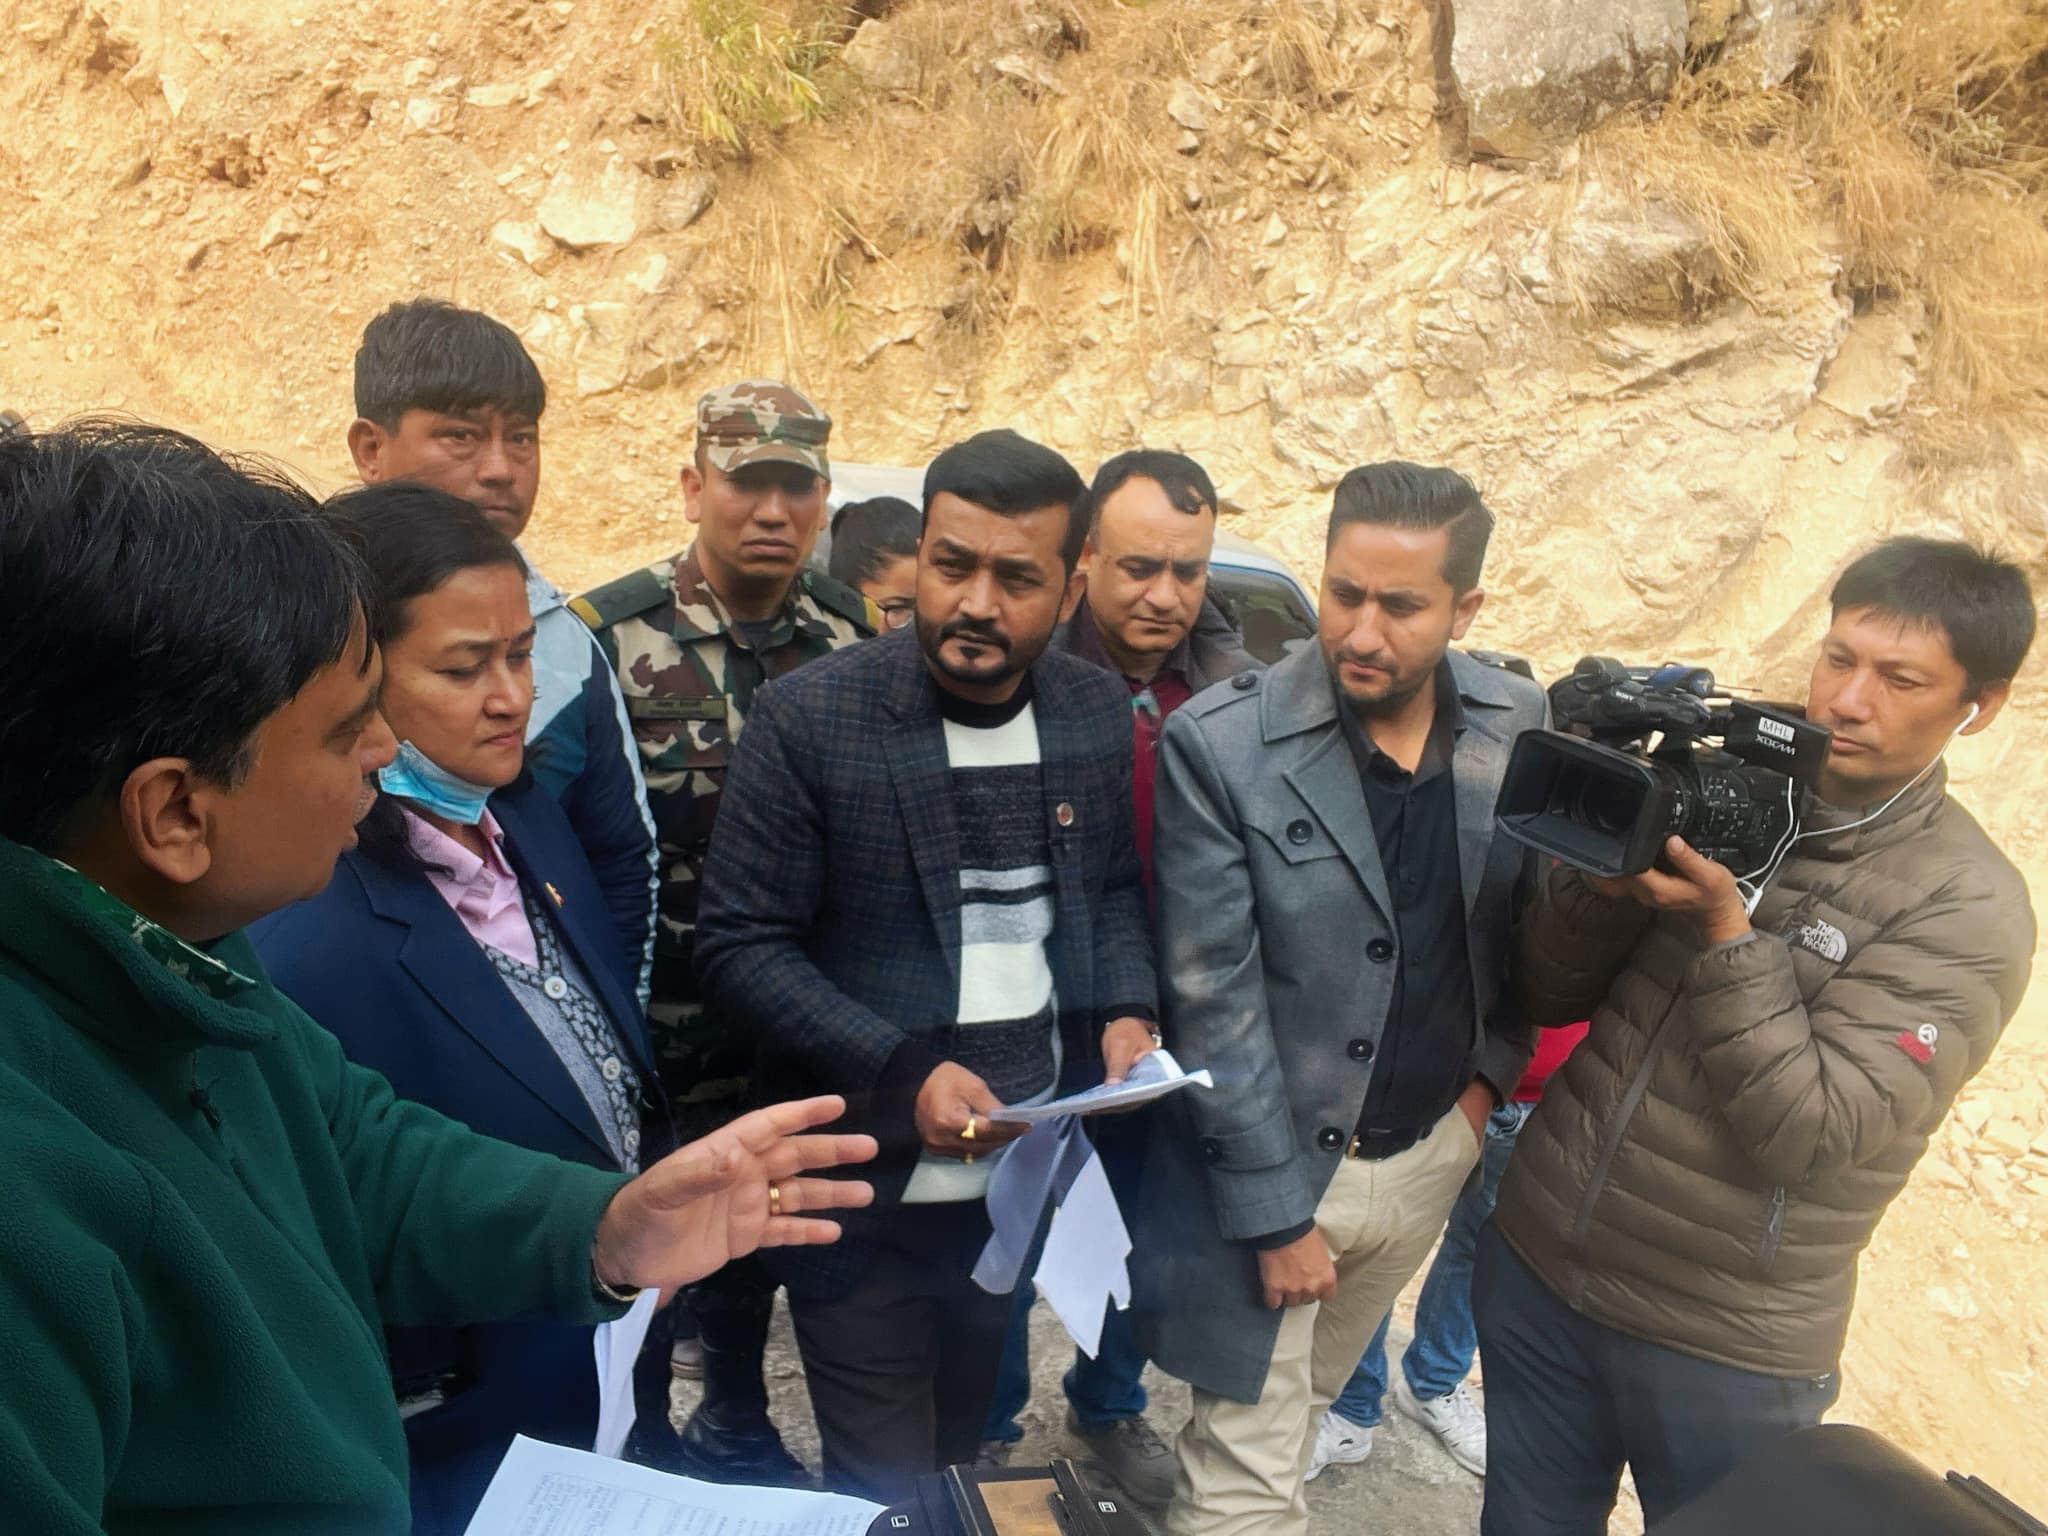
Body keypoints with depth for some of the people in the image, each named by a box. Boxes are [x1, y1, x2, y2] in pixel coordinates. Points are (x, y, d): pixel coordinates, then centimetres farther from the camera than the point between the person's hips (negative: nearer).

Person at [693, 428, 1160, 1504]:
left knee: (962, 1454, 23)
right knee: (885, 1491, 10)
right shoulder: (809, 717, -15)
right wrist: (904, 1071, -23)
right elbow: (740, 946, -13)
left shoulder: (1100, 716, -2)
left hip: (1025, 1177, 4)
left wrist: (1125, 1013, -7)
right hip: (868, 1189, -4)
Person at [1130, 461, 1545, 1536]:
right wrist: (1276, 1214, -15)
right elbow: (1212, 999, -17)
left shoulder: (1519, 725, -4)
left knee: (1303, 1405, 23)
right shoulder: (1218, 744, -19)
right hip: (1274, 1162, -4)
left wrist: (1492, 1076, 2)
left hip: (1432, 1154, 5)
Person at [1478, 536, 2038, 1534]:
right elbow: (1549, 997, 0)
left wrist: (1726, 932, -27)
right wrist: (1605, 880, -18)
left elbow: (1805, 1137, -20)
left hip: (1723, 1348, -3)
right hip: (1534, 1266, 4)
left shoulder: (1967, 909, -12)